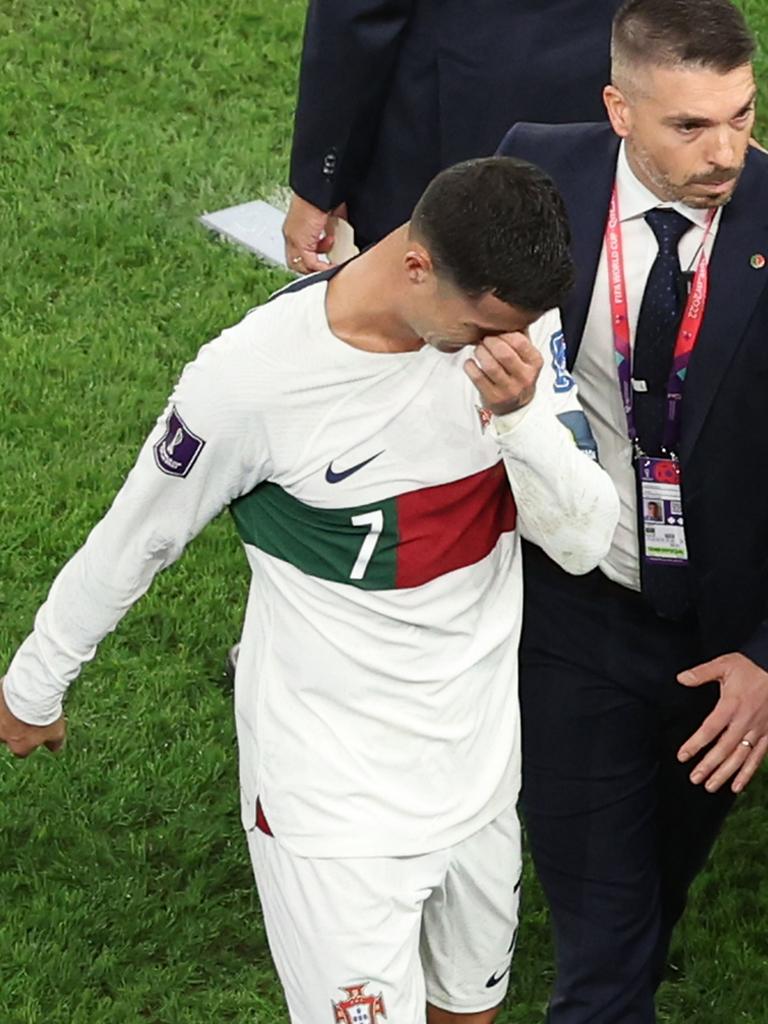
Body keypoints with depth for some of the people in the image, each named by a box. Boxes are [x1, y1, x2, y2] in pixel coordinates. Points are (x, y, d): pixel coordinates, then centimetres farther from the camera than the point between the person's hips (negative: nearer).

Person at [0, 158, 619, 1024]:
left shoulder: (517, 321, -11)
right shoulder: (256, 376, -24)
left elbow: (584, 543, -11)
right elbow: (131, 542, -8)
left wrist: (524, 414, -29)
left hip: (481, 768, 5)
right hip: (337, 802, -5)